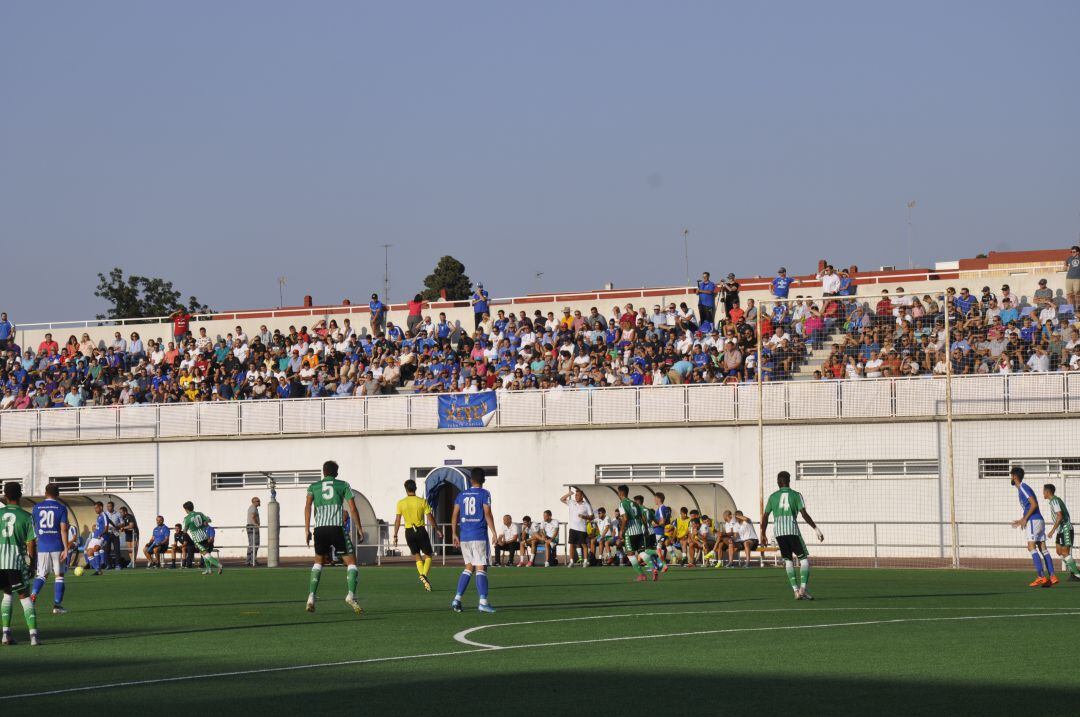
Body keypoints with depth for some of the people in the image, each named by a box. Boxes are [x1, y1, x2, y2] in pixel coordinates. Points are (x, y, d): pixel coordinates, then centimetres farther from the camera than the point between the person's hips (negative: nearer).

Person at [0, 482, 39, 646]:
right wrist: (32, 564, 10)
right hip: (17, 560, -2)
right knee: (25, 596, 6)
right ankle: (33, 634, -6)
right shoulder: (26, 517, 0)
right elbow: (31, 543, -1)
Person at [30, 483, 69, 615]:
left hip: (42, 547, 2)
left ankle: (33, 594, -14)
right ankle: (57, 605, 5)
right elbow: (63, 530, -10)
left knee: (42, 574, 13)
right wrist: (66, 549, -9)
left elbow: (33, 528, 12)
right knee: (59, 575, 8)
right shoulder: (61, 508, -3)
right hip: (57, 547, -2)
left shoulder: (37, 507, 5)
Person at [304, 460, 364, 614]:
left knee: (319, 561, 22)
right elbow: (352, 508, 5)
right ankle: (351, 595, -21)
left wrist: (307, 529, 0)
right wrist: (359, 529, 9)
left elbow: (308, 506, 2)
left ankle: (311, 597, 11)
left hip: (319, 528, 3)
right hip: (337, 527, -3)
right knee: (351, 562, 2)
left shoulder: (314, 486, 16)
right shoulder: (344, 485, 12)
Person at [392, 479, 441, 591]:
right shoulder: (422, 501, -4)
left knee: (417, 556, 14)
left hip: (409, 532, 2)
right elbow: (430, 517, -4)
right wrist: (437, 530, 8)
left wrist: (395, 536, 3)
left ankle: (422, 576, -1)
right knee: (428, 555, 8)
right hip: (421, 530, -2)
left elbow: (397, 520, -2)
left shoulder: (401, 503, -1)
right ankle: (424, 575, -14)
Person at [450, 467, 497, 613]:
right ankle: (483, 602, -14)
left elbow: (455, 515, 9)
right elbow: (487, 514, -12)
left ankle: (457, 599, 8)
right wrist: (494, 533, -11)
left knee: (469, 567, 16)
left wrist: (455, 534, 15)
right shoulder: (484, 494, -3)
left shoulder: (462, 495, 11)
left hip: (464, 536, 5)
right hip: (479, 537, -5)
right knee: (481, 568, -5)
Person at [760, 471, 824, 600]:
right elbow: (804, 514, -5)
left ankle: (796, 590, 2)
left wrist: (763, 534, 24)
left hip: (778, 531, 3)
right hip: (792, 529, -3)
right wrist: (816, 529, -1)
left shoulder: (773, 497, 13)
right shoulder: (796, 495, 4)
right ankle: (802, 588, -15)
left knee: (788, 560, 10)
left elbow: (765, 516, 13)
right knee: (804, 559, 2)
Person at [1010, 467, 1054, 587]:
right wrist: (1021, 520, 27)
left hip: (1033, 521, -10)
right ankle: (1052, 576, 0)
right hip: (1039, 520, 10)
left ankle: (1041, 576, -18)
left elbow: (1034, 504, -19)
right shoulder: (1022, 488, 21)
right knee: (1042, 548, 5)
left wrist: (1025, 519, -15)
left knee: (1031, 547, -11)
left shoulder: (1023, 488, -9)